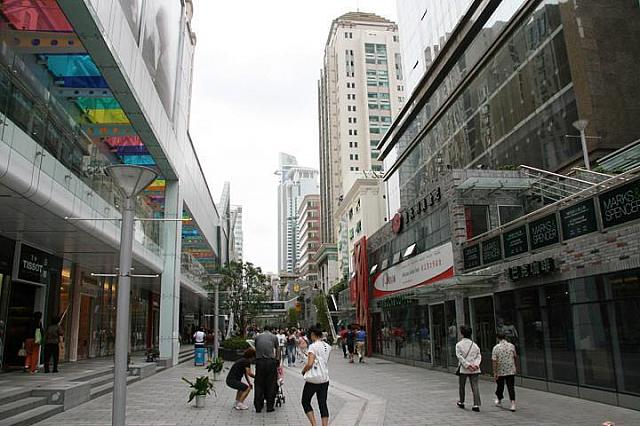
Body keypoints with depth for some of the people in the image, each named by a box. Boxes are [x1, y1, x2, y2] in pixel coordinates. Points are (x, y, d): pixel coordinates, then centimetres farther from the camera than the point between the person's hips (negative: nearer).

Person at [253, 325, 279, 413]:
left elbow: (256, 349, 19)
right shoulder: (274, 337, 11)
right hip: (270, 361, -1)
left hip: (259, 361, 1)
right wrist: (276, 359, 37)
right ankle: (270, 407, 11)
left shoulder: (257, 336, 15)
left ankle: (258, 407, 12)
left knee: (258, 384, 10)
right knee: (270, 384, 8)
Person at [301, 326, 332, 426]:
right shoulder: (328, 346, 7)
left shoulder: (313, 346, -15)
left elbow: (310, 364, -23)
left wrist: (303, 371, -4)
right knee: (323, 404, 11)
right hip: (325, 379, 6)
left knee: (305, 402, 11)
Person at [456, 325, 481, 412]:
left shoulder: (459, 344, -5)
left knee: (462, 386, 14)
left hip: (463, 369, -2)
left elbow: (459, 356, -13)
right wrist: (476, 364, -10)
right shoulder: (474, 344, 6)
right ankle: (476, 405, -6)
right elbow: (479, 356, 1)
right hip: (475, 370, 2)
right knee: (475, 386, 1)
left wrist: (468, 365, -14)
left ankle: (461, 402, 27)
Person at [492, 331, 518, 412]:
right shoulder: (511, 346, -3)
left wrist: (495, 373, -9)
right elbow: (515, 357, 12)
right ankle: (513, 404, -7)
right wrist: (514, 365, 31)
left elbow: (494, 361, -14)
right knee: (511, 387, 3)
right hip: (511, 371, 1)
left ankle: (499, 400, 35)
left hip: (500, 371, -1)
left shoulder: (496, 348, -11)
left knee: (500, 387, 16)